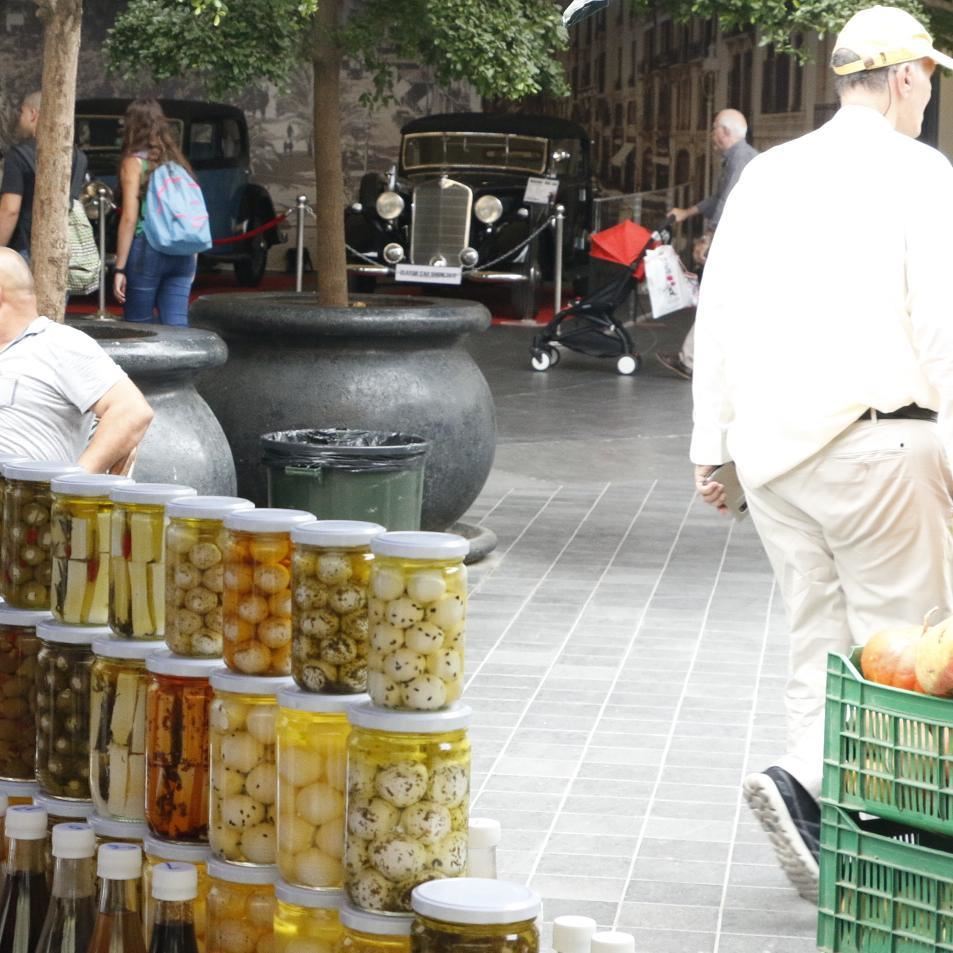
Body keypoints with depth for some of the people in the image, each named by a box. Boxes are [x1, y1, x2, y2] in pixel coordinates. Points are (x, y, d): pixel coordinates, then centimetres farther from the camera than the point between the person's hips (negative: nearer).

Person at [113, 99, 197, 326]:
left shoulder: (134, 162, -2)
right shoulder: (177, 161, 13)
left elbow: (129, 218, -8)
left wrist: (120, 268, -8)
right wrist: (193, 258, 20)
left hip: (146, 249, -5)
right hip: (181, 254, 5)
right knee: (177, 326, 0)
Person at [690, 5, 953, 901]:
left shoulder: (767, 175, 13)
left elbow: (718, 313, 13)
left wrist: (711, 442, 17)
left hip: (769, 446, 6)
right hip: (874, 437, -6)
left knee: (821, 636, 12)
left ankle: (826, 829, 6)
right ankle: (802, 784, -15)